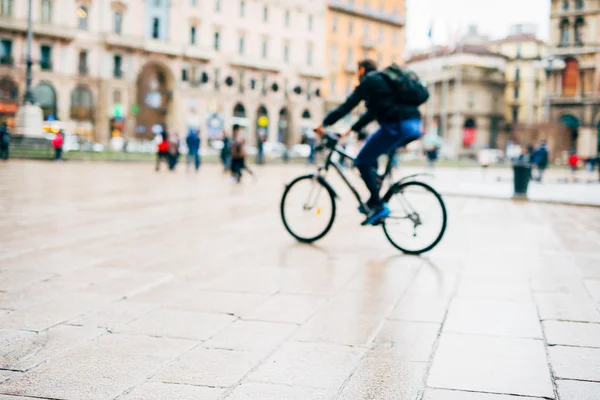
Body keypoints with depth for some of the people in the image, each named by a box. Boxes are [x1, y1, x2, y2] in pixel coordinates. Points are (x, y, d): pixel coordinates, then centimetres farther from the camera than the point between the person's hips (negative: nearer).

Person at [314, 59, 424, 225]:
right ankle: (373, 202, 20)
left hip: (397, 126, -9)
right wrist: (351, 130, 36)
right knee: (370, 155, 25)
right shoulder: (384, 79, 29)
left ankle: (378, 206, -4)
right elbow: (372, 112, 35)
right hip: (414, 127, 9)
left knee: (362, 161, 1)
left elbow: (348, 105, -3)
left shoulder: (369, 80, 2)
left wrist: (325, 123, 4)